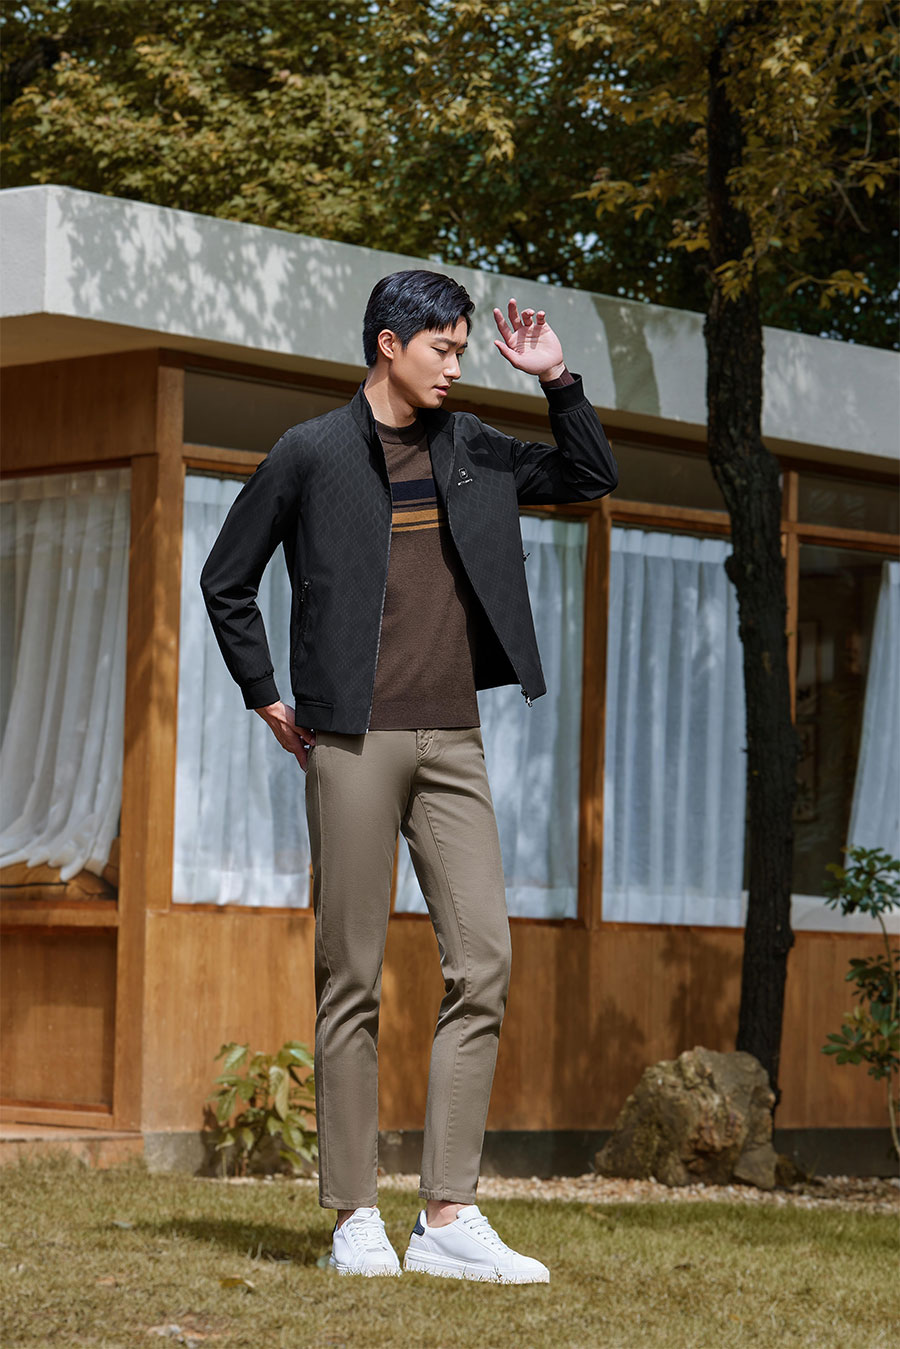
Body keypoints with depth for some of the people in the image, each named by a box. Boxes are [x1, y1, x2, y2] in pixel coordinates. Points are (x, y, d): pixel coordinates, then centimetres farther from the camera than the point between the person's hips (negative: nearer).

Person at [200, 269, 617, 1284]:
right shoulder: (312, 455, 0)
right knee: (352, 979, -1)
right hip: (353, 742, -4)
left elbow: (590, 478, 23)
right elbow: (227, 581, 8)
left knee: (483, 962, -5)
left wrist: (556, 381, 9)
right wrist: (266, 697, 4)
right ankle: (354, 1215, 5)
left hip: (452, 742, 5)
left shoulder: (470, 450, 13)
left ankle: (449, 1216, -2)